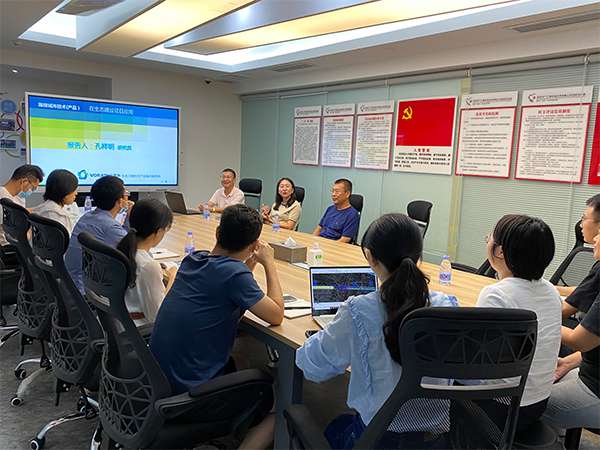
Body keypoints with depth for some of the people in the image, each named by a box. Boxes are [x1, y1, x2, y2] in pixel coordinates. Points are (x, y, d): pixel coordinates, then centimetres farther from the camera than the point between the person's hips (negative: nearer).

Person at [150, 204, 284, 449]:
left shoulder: (192, 259, 1)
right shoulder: (234, 273, -21)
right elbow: (276, 316, -12)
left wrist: (250, 264, 7)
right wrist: (269, 263, -5)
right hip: (190, 390, -8)